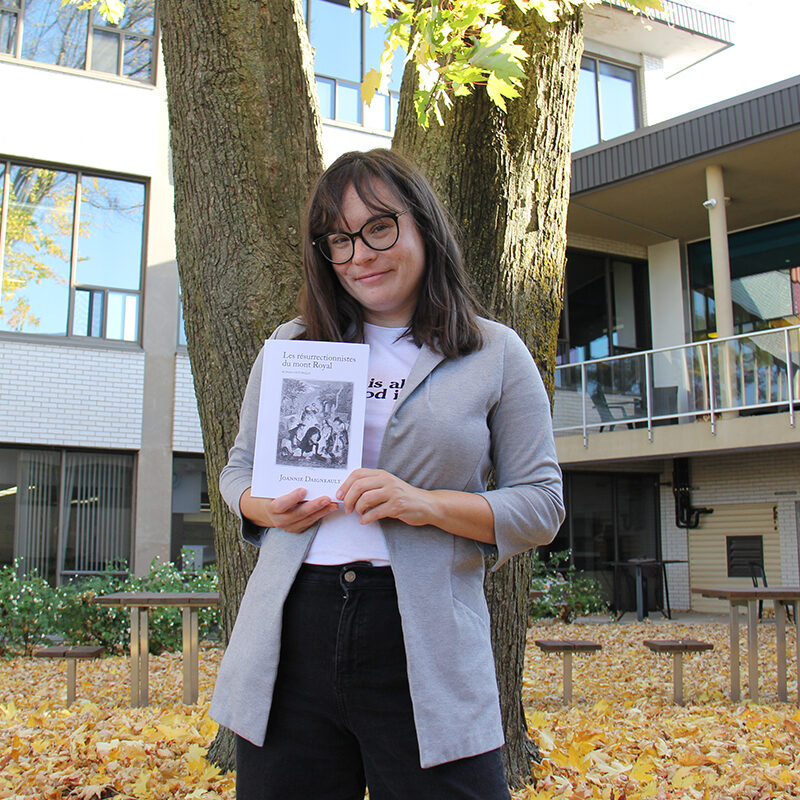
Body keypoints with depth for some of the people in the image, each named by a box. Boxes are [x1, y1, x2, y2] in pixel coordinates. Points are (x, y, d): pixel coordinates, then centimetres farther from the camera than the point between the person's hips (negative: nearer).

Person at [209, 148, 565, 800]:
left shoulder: (494, 354, 3)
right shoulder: (291, 345, 11)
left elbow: (542, 505, 1)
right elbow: (239, 468, 19)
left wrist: (427, 504, -16)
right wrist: (266, 507, -5)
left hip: (426, 644, -2)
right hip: (293, 633, 3)